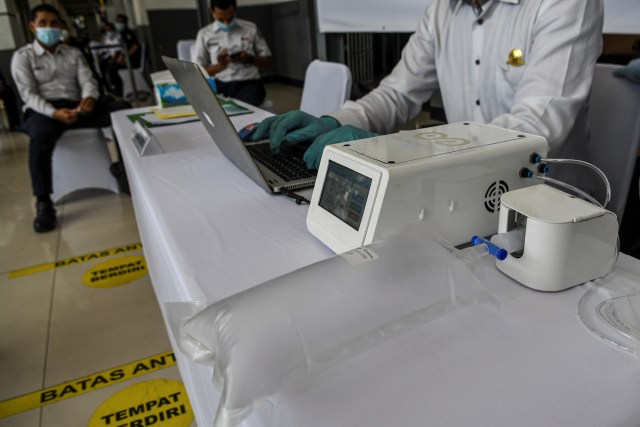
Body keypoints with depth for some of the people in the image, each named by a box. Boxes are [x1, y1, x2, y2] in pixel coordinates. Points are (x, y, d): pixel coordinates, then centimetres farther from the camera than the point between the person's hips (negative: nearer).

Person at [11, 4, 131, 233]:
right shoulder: (22, 56, 7)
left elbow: (87, 81, 6)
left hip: (76, 106, 3)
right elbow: (28, 94, -4)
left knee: (123, 109, -20)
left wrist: (89, 98, -22)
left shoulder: (73, 53, 18)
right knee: (40, 137, -40)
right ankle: (43, 203, -32)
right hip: (43, 110, -3)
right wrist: (54, 112, -26)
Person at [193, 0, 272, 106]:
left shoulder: (251, 28, 10)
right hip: (219, 85, 1)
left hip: (249, 83, 0)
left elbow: (267, 59, 14)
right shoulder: (204, 34, 8)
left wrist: (249, 59, -6)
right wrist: (219, 66, -13)